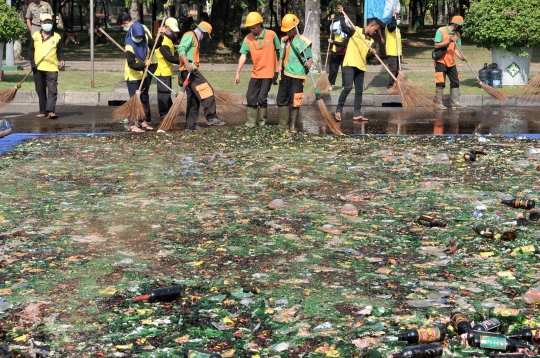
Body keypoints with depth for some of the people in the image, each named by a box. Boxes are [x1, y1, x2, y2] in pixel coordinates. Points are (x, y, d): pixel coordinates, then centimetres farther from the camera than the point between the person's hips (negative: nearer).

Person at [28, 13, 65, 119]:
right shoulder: (35, 36, 9)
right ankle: (43, 111, 16)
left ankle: (51, 111, -16)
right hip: (38, 68, 2)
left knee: (52, 90, -12)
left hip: (52, 68, -2)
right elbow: (31, 50, 11)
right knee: (40, 91, 8)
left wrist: (61, 60, -11)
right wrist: (32, 62, -1)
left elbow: (60, 51, 9)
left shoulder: (57, 37, 5)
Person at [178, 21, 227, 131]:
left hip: (191, 71, 11)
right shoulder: (190, 36, -5)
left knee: (193, 99, 10)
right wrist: (187, 63, -34)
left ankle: (190, 125, 12)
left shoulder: (195, 39, 26)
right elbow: (181, 49, -21)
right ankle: (211, 118, -14)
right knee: (207, 92, -13)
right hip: (189, 70, -11)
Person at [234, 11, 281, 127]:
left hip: (268, 73, -3)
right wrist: (237, 73, -14)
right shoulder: (248, 38, -4)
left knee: (262, 97, -6)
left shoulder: (271, 35, -8)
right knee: (251, 97, 2)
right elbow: (243, 56, -8)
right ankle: (251, 122, 11)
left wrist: (280, 68, 1)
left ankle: (262, 121, 11)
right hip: (255, 73, 3)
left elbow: (280, 51, 2)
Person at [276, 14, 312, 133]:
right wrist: (279, 69, 11)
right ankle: (283, 124, 21)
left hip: (297, 76, -7)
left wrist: (308, 64, -29)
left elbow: (310, 58, -8)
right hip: (285, 75, 7)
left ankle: (293, 125, 5)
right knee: (282, 100, 10)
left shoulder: (303, 42, -7)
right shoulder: (285, 40, 12)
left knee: (295, 101, -4)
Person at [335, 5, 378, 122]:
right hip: (349, 64, -7)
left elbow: (371, 52, 3)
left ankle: (357, 114, 14)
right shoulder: (355, 31, -3)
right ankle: (338, 111, -6)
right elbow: (344, 27, -17)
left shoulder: (370, 40, 13)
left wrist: (373, 52, -20)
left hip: (361, 66, 7)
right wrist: (341, 14, -27)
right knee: (348, 87, -18)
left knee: (359, 91, 8)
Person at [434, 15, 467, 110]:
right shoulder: (441, 31, -11)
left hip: (451, 62, 7)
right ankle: (438, 103, 2)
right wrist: (448, 41, -25)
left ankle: (455, 102, 15)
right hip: (441, 61, -7)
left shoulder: (457, 34, 8)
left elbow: (455, 48, 9)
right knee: (440, 83, -6)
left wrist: (461, 56, -8)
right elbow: (436, 45, -15)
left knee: (455, 81, 7)